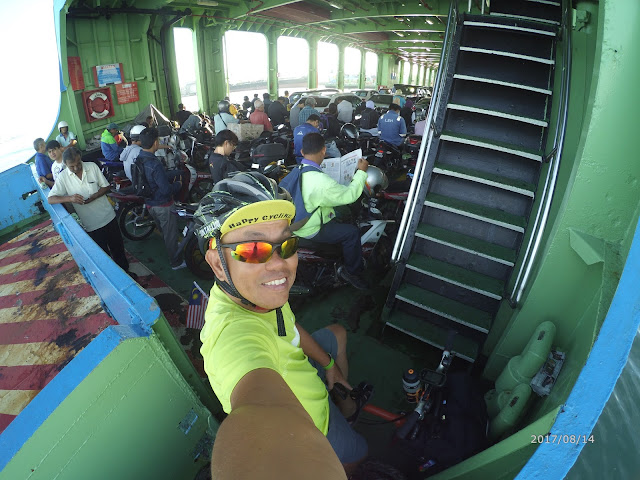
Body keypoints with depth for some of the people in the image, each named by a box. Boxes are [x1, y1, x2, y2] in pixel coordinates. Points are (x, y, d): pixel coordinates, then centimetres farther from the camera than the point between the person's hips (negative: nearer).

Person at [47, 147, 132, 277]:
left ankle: (125, 272, 37)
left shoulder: (92, 166, -4)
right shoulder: (63, 177, -7)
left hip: (108, 217, 2)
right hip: (91, 225, -2)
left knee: (118, 248, 17)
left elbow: (106, 186, 0)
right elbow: (50, 199, -8)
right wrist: (70, 198, -27)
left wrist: (94, 197, -18)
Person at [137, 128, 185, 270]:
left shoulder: (138, 159, -3)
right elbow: (166, 190, -29)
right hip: (163, 205, -8)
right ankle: (176, 262, 23)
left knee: (164, 232, 27)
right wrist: (178, 184, -10)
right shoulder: (155, 164, -31)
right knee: (171, 234, 8)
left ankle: (173, 252, 48)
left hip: (150, 203, 9)